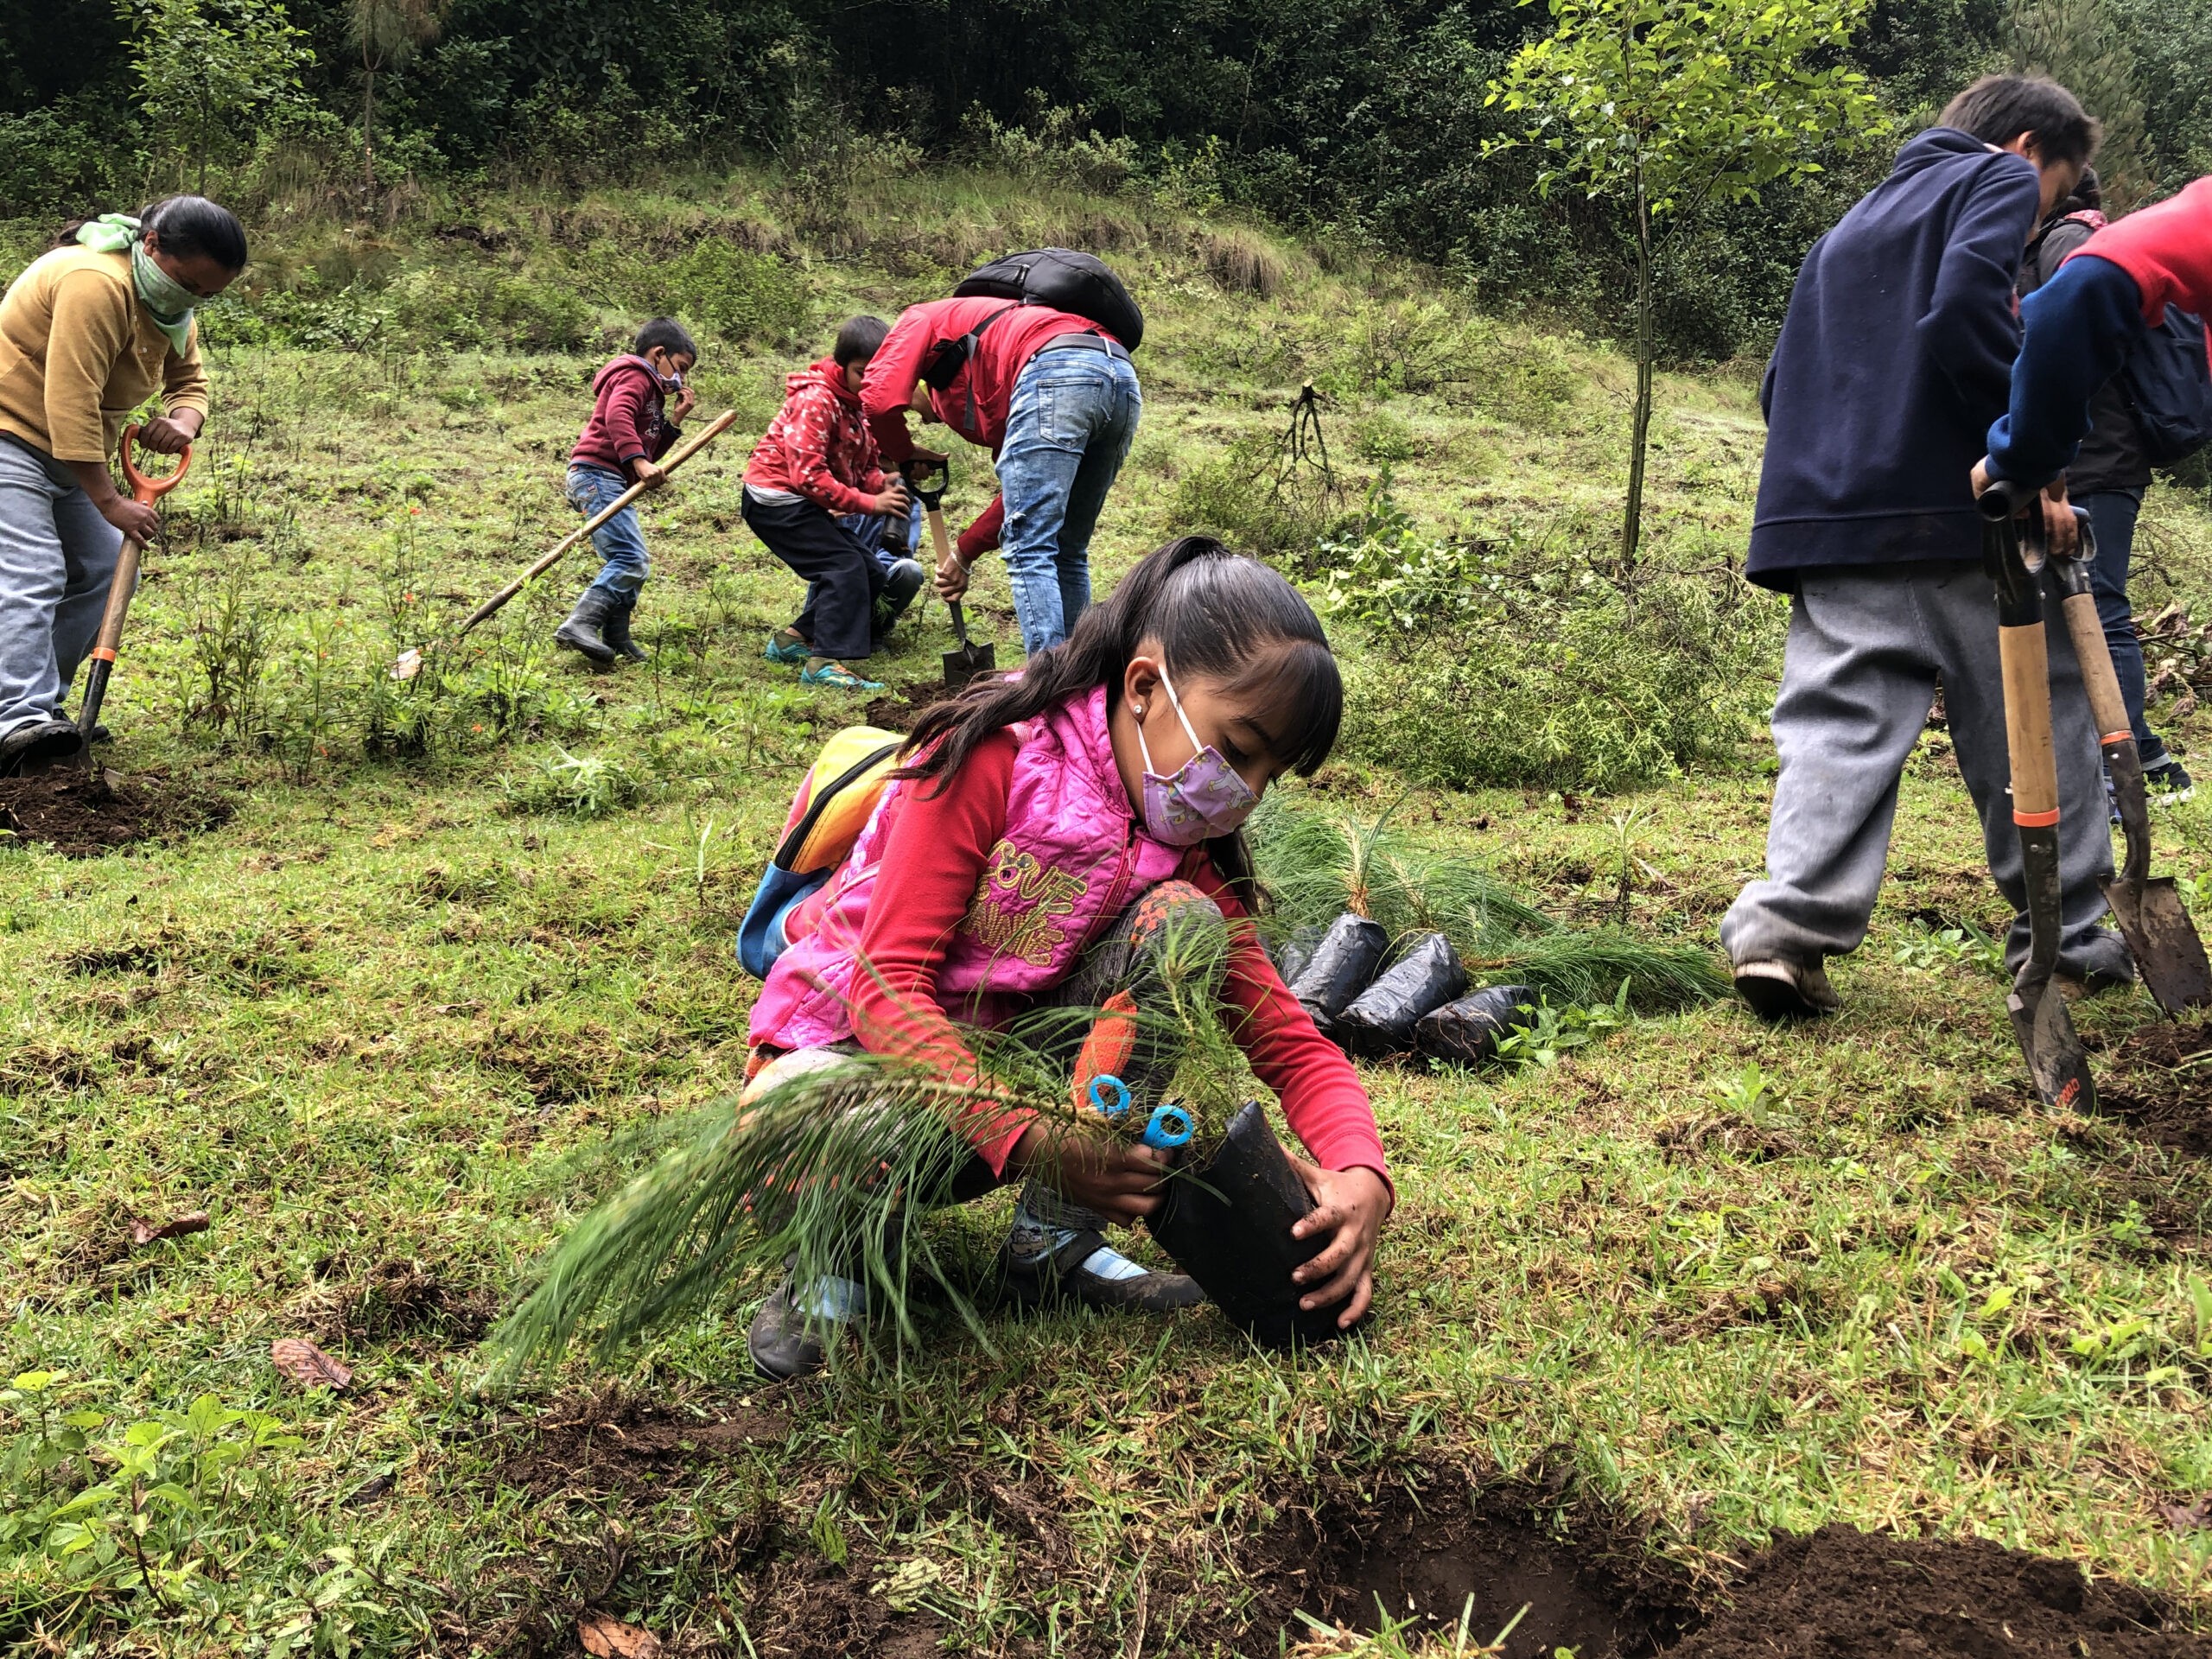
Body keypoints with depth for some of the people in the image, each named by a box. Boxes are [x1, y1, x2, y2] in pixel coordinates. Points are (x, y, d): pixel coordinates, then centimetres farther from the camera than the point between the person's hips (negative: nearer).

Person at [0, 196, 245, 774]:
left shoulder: (171, 301, 5)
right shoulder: (95, 282, -26)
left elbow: (190, 379, 13)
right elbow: (70, 401, -30)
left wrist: (183, 420, -13)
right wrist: (108, 502, -29)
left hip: (68, 452, 10)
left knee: (103, 567, 7)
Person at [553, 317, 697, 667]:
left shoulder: (650, 389, 28)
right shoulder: (634, 376, -3)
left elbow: (649, 452, 22)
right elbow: (617, 417, -24)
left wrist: (675, 420, 15)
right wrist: (640, 462, -33)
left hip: (608, 481, 11)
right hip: (597, 473, -11)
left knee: (633, 565, 12)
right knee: (631, 560, -20)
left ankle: (616, 640, 15)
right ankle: (579, 625, -27)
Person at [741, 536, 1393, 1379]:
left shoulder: (1188, 854, -2)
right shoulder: (992, 753, -19)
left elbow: (1293, 1044, -2)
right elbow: (889, 982, -24)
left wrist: (1361, 1175, -23)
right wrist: (1030, 1142, -35)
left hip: (1001, 1061, 5)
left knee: (1182, 924, -20)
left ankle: (1055, 1240, -13)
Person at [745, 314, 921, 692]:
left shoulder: (864, 404, 8)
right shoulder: (816, 399, -20)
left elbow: (864, 468, 9)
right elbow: (808, 475, -27)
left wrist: (883, 484, -15)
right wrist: (869, 503, -27)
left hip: (806, 503, 9)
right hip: (776, 498, -9)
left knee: (871, 573, 6)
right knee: (845, 565, -22)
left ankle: (794, 639, 15)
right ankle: (827, 663, -26)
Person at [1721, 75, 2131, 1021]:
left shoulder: (1852, 224, 29)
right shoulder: (2000, 178, 6)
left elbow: (1780, 384, 25)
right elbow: (1965, 307, -15)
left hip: (1826, 518, 6)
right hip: (1956, 515, -6)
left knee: (1840, 724, -1)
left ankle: (1786, 927, -18)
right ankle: (2065, 935, 14)